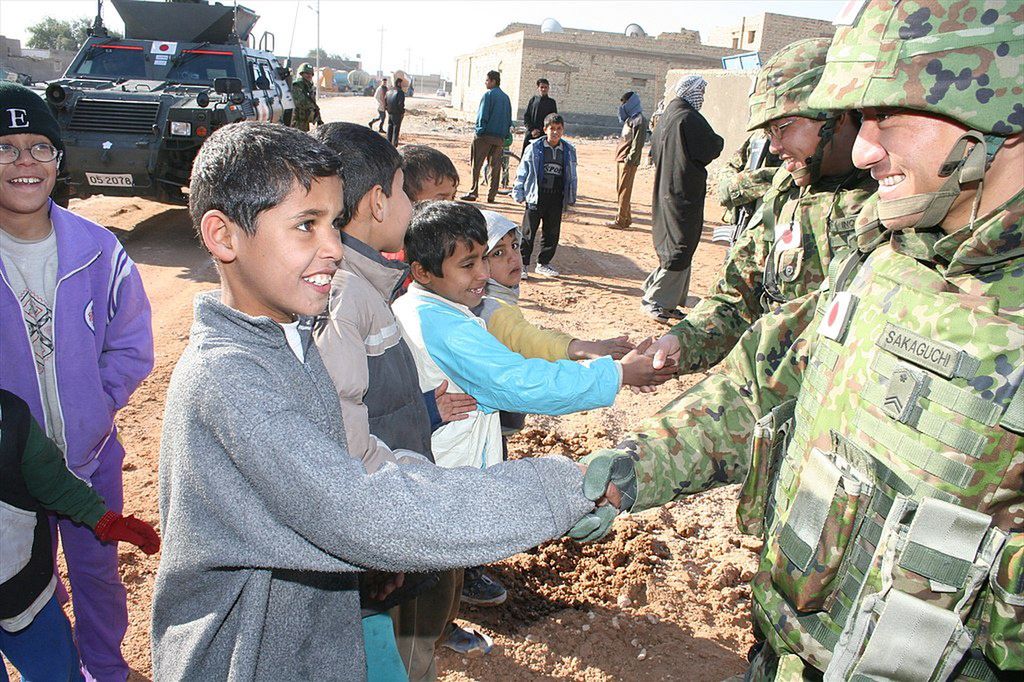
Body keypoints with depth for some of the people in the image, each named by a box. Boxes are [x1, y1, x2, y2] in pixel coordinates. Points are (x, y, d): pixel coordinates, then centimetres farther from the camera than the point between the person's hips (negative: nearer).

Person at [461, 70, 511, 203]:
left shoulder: (488, 95, -8)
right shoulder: (506, 97, 13)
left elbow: (483, 116, -12)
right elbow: (509, 119, 15)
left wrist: (479, 131, -6)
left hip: (485, 136, -6)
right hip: (500, 137, 6)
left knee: (476, 165, 0)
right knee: (495, 166, 8)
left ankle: (473, 192, -2)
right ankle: (492, 195, 8)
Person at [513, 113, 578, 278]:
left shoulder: (569, 151, 6)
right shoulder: (534, 148, -3)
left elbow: (572, 176, 12)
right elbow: (523, 171, 1)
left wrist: (571, 198, 11)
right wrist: (519, 193, -2)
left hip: (557, 198, 3)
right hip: (536, 196, -3)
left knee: (552, 233, 9)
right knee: (529, 232, 1)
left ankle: (543, 263, 22)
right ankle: (522, 264, 11)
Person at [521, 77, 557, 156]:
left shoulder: (551, 102, 7)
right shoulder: (533, 99, 8)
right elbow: (525, 116, 6)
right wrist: (531, 129, -7)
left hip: (544, 135, -1)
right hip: (530, 134, 1)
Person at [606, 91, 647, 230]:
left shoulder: (639, 120, -11)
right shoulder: (630, 119, 18)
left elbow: (638, 143, -18)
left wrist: (629, 159, -21)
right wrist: (619, 157, 17)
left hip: (628, 161, -10)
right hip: (621, 159, 10)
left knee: (624, 190, -7)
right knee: (620, 189, 12)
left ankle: (621, 221, -5)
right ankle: (626, 218, 19)